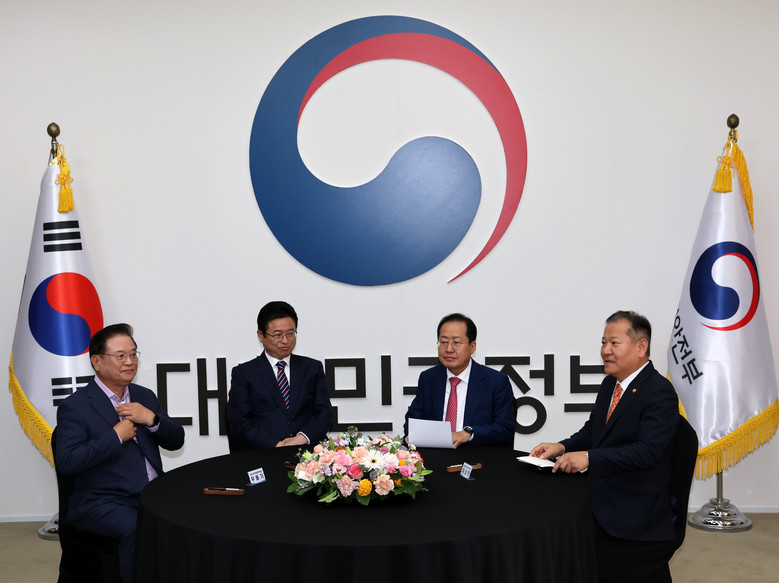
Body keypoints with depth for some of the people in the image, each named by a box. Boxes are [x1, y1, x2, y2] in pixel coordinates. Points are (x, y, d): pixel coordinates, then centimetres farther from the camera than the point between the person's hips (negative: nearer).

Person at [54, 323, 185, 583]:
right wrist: (116, 436, -12)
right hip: (103, 501, -5)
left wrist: (151, 419, -6)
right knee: (138, 530, -34)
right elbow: (66, 461, -14)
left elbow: (175, 441, 13)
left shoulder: (144, 396, 16)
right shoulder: (75, 406, -2)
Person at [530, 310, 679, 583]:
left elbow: (648, 450, -27)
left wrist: (589, 458, -32)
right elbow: (592, 431, 17)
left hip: (635, 524, -8)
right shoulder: (610, 384, 9)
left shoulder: (660, 392, -18)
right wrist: (563, 447, -3)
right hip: (601, 513, 8)